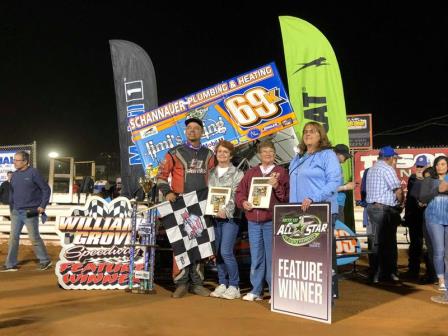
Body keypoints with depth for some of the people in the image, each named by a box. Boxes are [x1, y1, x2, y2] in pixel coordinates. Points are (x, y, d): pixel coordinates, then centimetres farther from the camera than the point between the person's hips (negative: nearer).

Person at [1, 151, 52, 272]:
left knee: (34, 238, 1)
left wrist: (42, 206, -9)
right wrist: (11, 208, 11)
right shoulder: (15, 175, 7)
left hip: (30, 212, -6)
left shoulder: (33, 173, -11)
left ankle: (45, 260, 16)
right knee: (13, 238, 8)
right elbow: (11, 192, 17)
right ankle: (11, 264, 17)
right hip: (16, 213, 6)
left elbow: (46, 189, -8)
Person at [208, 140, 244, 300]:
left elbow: (237, 196, -7)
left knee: (226, 252, -12)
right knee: (217, 252, 7)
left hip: (230, 217, -5)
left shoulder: (237, 174, 1)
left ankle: (234, 286, 1)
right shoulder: (211, 173, 15)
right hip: (214, 216, 5)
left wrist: (226, 210, -20)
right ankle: (222, 284, 18)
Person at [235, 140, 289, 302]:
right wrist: (243, 202, -5)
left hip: (272, 221, -3)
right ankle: (256, 291, 19)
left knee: (272, 257, -1)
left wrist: (276, 187, -19)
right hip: (253, 221, 4)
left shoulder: (281, 172, 4)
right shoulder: (251, 172, 15)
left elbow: (287, 196, -2)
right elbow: (240, 191, 13)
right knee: (255, 257, 9)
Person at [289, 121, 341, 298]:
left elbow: (334, 181, -14)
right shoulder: (297, 159, 20)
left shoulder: (327, 155, -2)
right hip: (300, 212, 7)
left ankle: (330, 293, 4)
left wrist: (313, 198, -24)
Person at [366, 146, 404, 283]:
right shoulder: (386, 168, -10)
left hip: (372, 207, 9)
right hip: (384, 209, -9)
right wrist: (400, 203, 3)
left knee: (377, 241, 11)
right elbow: (397, 189, -14)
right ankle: (388, 273, 3)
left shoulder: (372, 169, 19)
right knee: (388, 242, -2)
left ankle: (376, 274, 14)